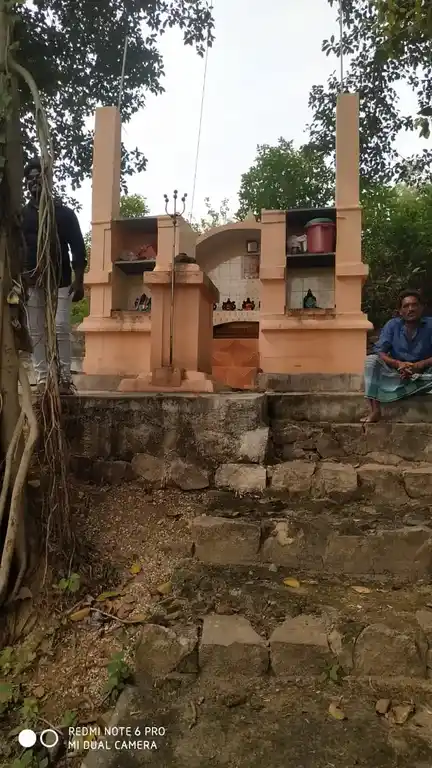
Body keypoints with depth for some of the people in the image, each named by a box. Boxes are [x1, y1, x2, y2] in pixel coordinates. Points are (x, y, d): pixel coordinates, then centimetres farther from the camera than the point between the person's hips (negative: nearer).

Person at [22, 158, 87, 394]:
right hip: (31, 283, 3)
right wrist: (20, 275, -6)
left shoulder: (64, 213, 5)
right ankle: (42, 379, 7)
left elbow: (78, 249, 1)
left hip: (60, 281, -2)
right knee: (37, 333, 2)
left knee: (61, 330, -9)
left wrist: (78, 280, -7)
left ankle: (65, 378, -2)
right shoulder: (21, 215, 10)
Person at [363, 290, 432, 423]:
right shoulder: (392, 325, -5)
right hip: (396, 373, 2)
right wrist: (398, 364, -30)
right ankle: (375, 411, -29)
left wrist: (419, 366, -34)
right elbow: (379, 352, -13)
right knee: (371, 360, -23)